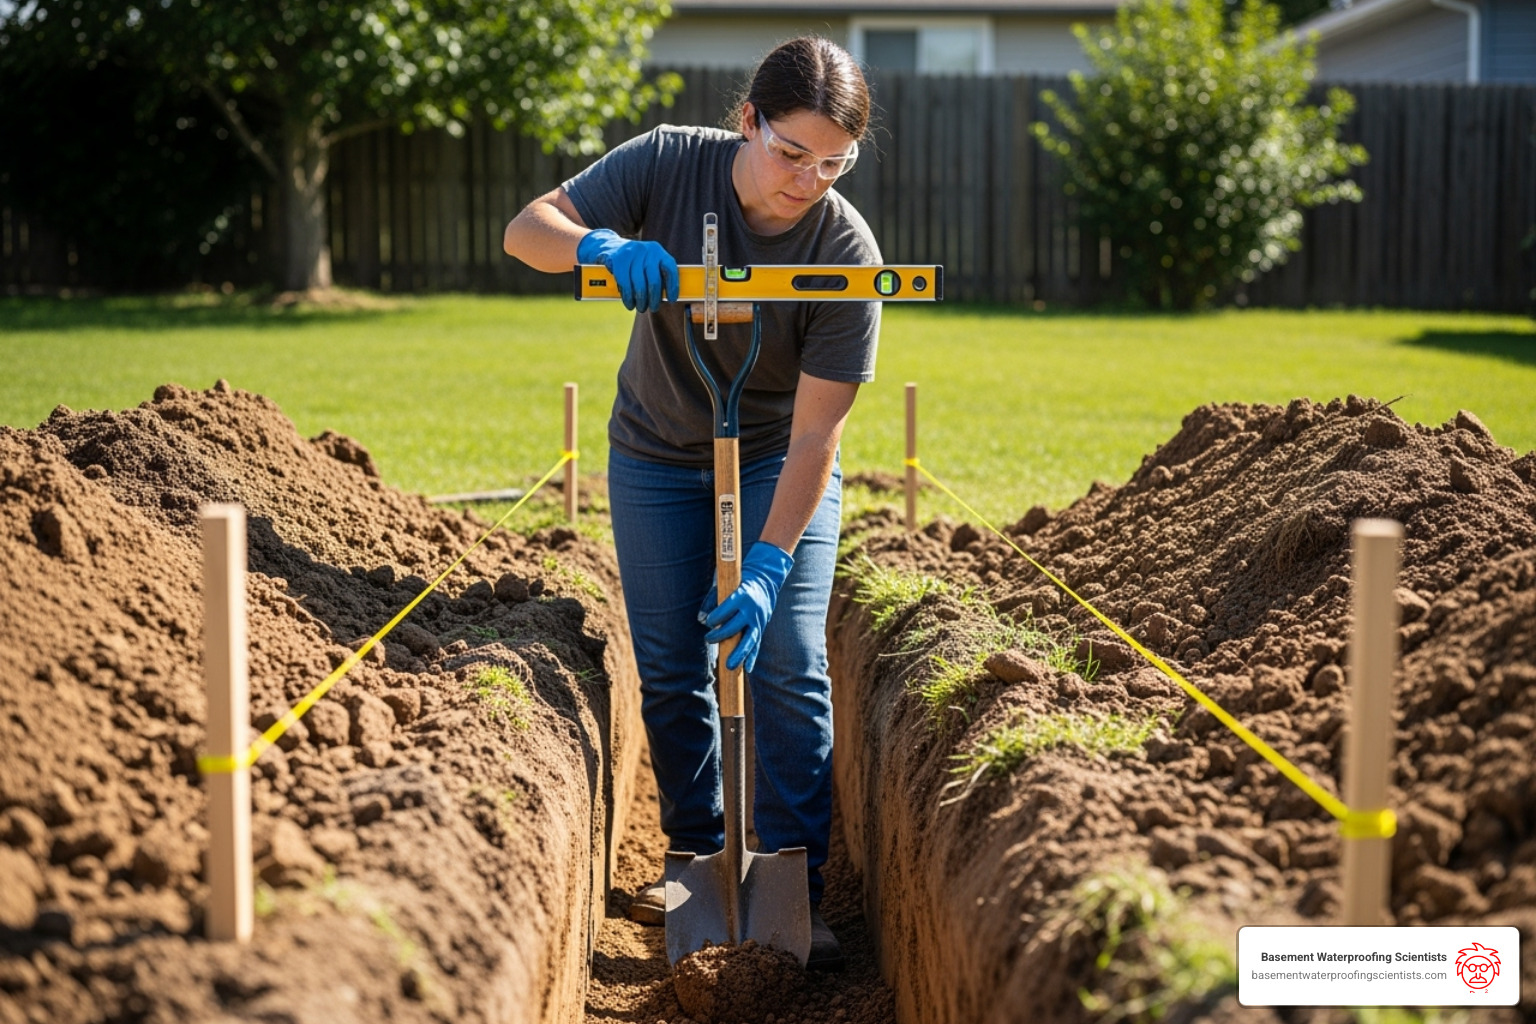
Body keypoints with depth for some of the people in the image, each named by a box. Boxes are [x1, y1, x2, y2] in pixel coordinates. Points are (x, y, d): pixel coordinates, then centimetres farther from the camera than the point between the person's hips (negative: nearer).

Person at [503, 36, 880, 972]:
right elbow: (528, 229, -20)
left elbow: (815, 433, -26)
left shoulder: (846, 250, -25)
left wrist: (769, 565, -33)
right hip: (659, 455, 2)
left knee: (788, 661, -11)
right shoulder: (670, 165, -20)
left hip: (778, 460, -2)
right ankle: (699, 856, 21)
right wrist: (600, 245, -43)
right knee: (670, 669, 4)